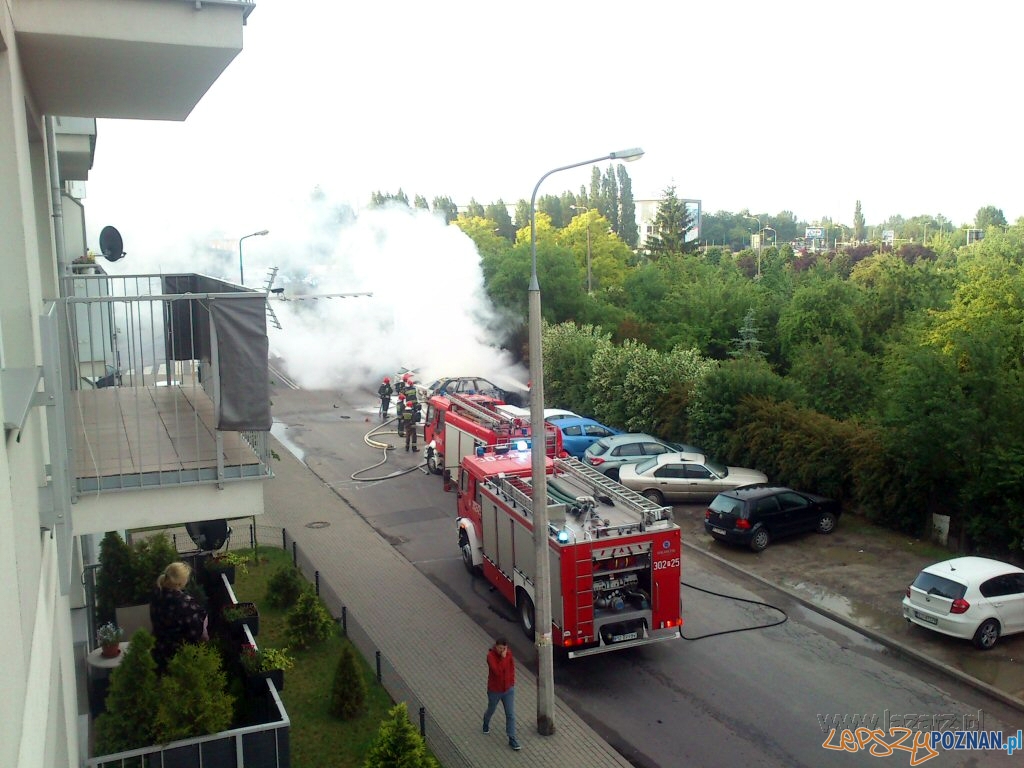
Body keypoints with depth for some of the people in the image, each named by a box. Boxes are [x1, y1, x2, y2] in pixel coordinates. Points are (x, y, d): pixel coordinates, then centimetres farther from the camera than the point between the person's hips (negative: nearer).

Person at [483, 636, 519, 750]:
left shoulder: (509, 652, -11)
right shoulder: (491, 656, -26)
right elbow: (497, 671, -37)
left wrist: (512, 679, 7)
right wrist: (503, 657, -37)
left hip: (508, 689, 3)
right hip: (494, 690, -3)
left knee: (511, 714, 1)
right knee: (491, 710, 23)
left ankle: (512, 740, 10)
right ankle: (486, 723, 55)